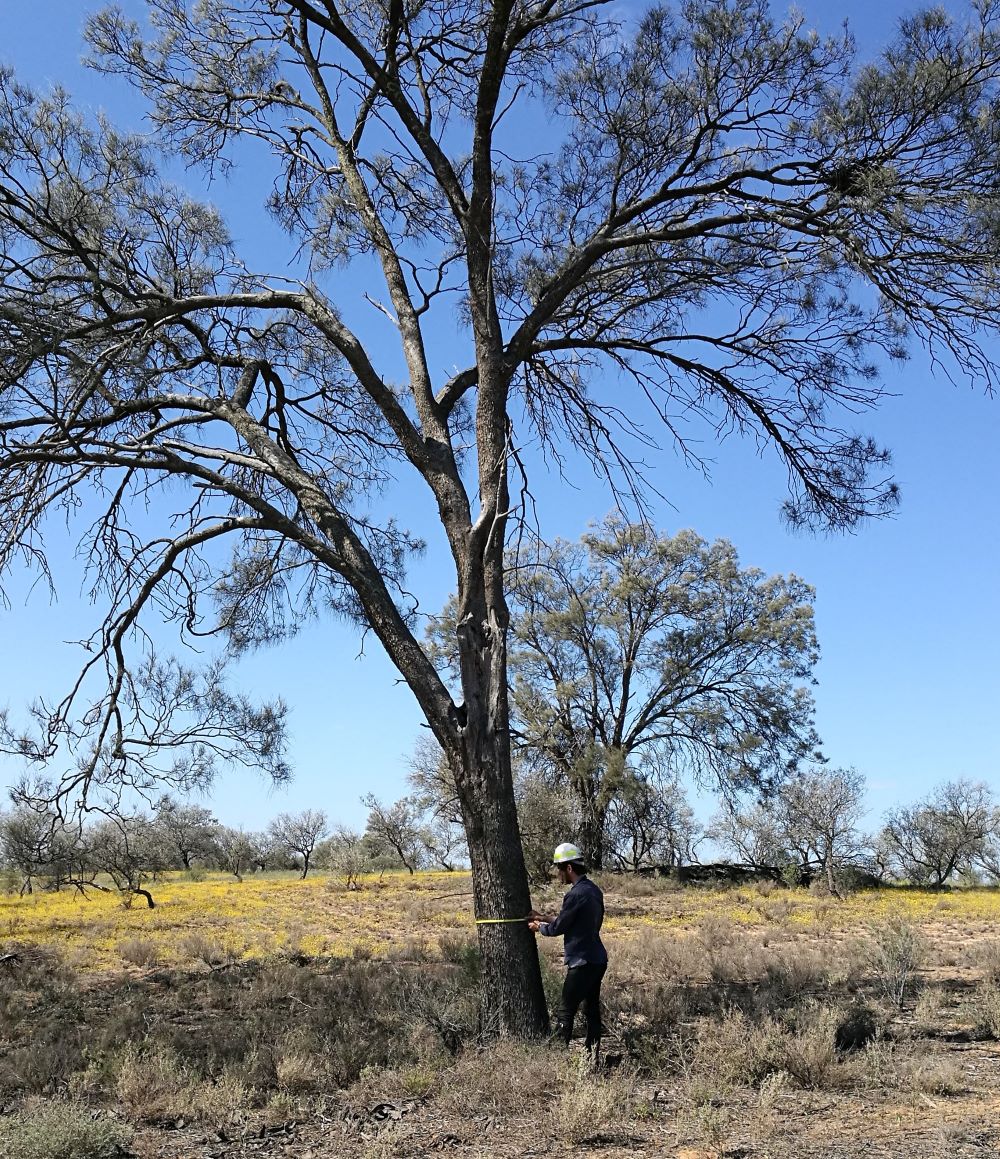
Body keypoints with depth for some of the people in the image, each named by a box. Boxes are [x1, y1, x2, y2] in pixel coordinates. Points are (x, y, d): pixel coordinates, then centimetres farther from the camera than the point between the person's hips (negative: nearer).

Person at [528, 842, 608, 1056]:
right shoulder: (593, 890, 10)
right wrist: (544, 918, 19)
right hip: (597, 960, 9)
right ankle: (593, 1054, 16)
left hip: (583, 962, -9)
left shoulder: (576, 894, -20)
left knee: (567, 1012, -1)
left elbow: (558, 928, -12)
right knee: (592, 1009, 12)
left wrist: (538, 927, 7)